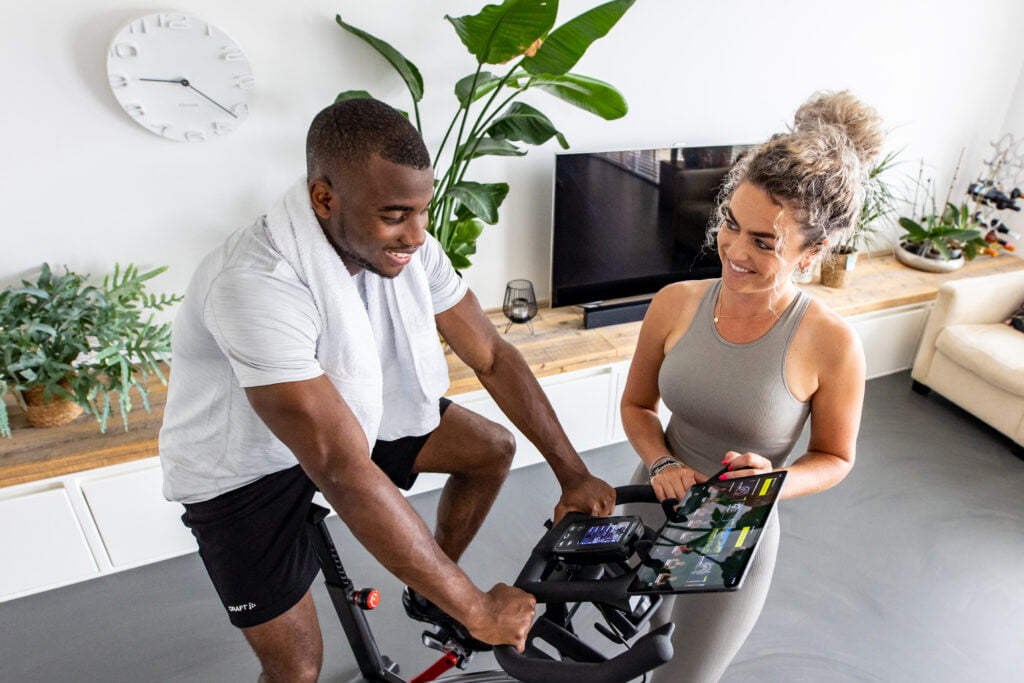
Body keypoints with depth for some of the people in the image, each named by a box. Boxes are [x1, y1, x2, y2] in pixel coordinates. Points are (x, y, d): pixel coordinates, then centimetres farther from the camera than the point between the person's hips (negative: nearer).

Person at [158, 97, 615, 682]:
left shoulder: (405, 245, -17)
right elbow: (345, 472, -40)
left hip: (348, 412, 6)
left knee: (493, 448, 0)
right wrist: (475, 610, -34)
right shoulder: (257, 283, -38)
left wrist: (574, 473, -11)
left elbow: (493, 356, -10)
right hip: (246, 463, -5)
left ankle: (430, 597, 22)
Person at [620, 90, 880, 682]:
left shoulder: (831, 344, -23)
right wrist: (662, 463, -19)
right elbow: (637, 404, -1)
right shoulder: (676, 303, -16)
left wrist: (776, 481, -26)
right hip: (653, 502, 3)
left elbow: (835, 457, -6)